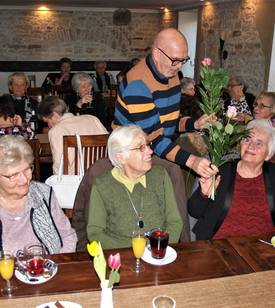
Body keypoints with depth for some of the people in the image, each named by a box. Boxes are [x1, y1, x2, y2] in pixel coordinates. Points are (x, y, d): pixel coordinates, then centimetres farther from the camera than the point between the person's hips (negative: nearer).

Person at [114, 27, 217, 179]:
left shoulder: (171, 74, 5)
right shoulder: (138, 85, -22)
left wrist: (195, 124, -5)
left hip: (158, 155, 7)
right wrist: (191, 161, -36)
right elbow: (152, 137, -27)